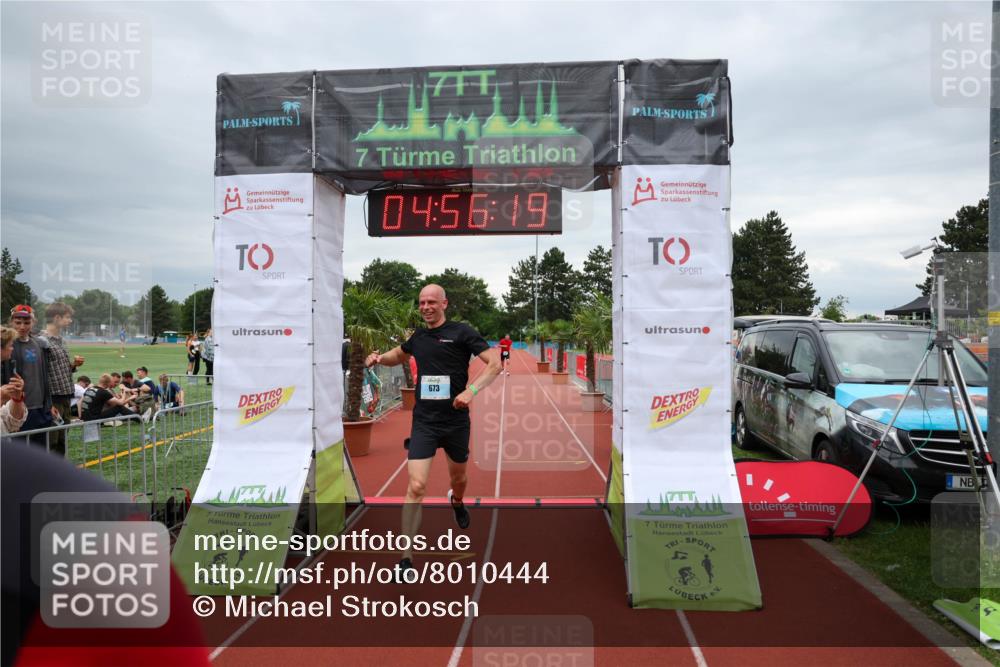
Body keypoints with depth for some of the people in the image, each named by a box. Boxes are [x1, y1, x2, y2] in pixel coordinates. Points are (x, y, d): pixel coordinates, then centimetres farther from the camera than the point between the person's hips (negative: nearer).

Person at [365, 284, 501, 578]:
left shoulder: (462, 332, -6)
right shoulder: (418, 337, 8)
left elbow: (494, 363, -11)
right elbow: (400, 354, 31)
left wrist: (471, 390, -25)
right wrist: (380, 358, 9)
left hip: (456, 420, -1)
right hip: (424, 422, 1)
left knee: (458, 477, 22)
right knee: (417, 487, -12)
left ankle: (456, 501, 60)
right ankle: (406, 559, -4)